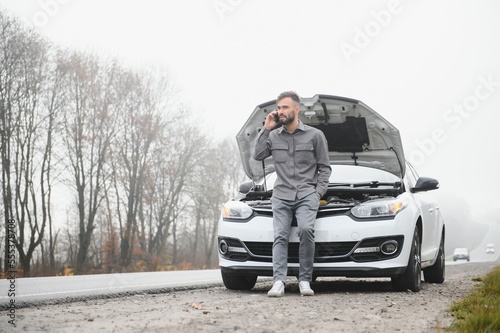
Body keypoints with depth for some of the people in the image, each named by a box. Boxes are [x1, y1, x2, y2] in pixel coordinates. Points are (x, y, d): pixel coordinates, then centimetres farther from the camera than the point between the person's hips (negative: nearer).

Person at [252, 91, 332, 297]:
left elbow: (324, 168, 9)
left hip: (307, 195, -3)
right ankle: (279, 282, -24)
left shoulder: (314, 135, 6)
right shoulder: (274, 136, 15)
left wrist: (318, 193, -4)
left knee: (306, 229, -26)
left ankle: (305, 281, -21)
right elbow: (257, 155, 2)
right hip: (281, 195, 3)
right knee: (280, 236, -14)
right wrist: (266, 129, 1)